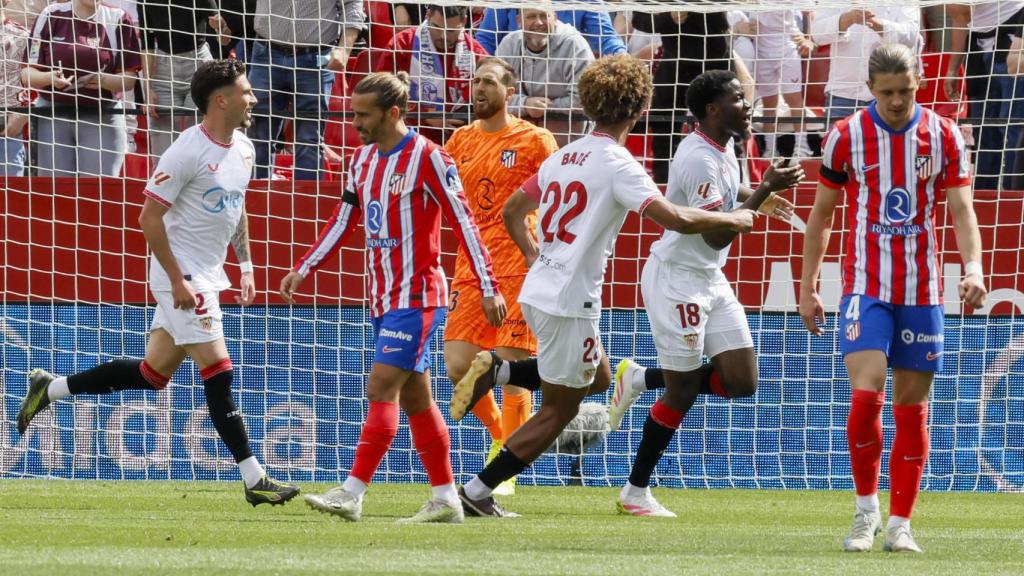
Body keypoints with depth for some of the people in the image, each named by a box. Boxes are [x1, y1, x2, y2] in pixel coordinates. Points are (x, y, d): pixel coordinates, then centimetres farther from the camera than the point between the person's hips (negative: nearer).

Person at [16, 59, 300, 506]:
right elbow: (149, 216, -17)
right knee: (218, 371, -9)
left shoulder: (243, 148, 9)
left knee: (153, 374, 14)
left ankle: (50, 388, 27)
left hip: (207, 277, 9)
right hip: (182, 276, -9)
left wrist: (245, 265, 18)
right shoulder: (189, 151, -18)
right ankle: (254, 481, -8)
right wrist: (177, 280, -19)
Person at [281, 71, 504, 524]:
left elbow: (463, 223, -12)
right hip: (383, 296, 8)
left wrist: (489, 289, -13)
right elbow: (344, 220, 19)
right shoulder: (363, 158, 10)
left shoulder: (427, 158, -13)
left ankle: (352, 494, -18)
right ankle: (445, 499, 14)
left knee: (381, 388, -14)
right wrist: (302, 270, 14)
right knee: (413, 397, 10)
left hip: (417, 295, -8)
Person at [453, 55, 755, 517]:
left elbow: (512, 211, 19)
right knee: (558, 411, 4)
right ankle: (478, 492, 3)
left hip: (538, 292, 8)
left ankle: (499, 370, 8)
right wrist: (732, 220, -10)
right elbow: (674, 219, -24)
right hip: (570, 302, -8)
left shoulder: (565, 155, 11)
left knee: (597, 378, 25)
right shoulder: (618, 164, -14)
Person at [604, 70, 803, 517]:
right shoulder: (700, 158, -23)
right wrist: (765, 191, -25)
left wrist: (758, 196, 15)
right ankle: (635, 492, 11)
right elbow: (717, 234, -26)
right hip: (677, 278, -9)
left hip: (712, 280, 9)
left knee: (741, 381, 2)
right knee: (683, 391, -2)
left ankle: (642, 379, 18)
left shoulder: (724, 147, 7)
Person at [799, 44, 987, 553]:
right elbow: (821, 214, 7)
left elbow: (962, 209, -3)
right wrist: (807, 288, 5)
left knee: (912, 408, 4)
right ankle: (866, 508, 3)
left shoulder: (944, 136, 1)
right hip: (865, 288, -2)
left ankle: (899, 525, 11)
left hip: (922, 291, 2)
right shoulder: (846, 137, -2)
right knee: (866, 396, -15)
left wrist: (973, 267, -20)